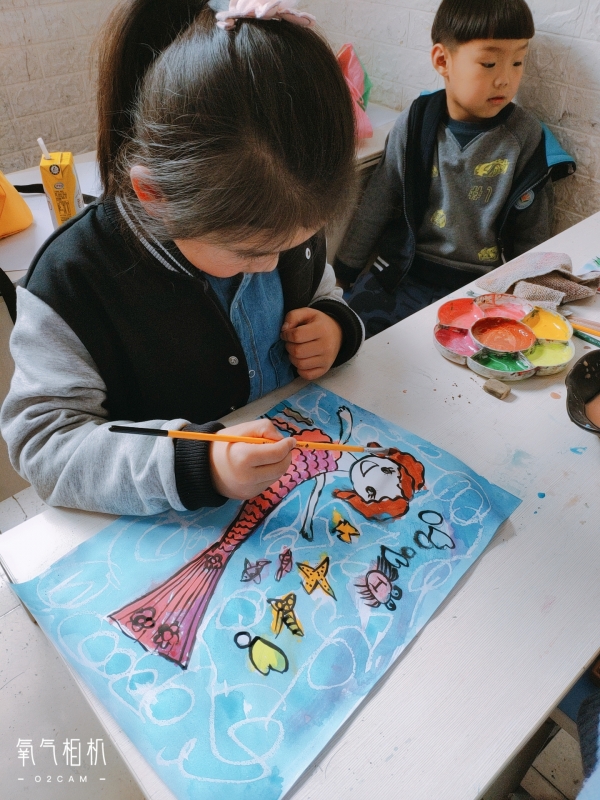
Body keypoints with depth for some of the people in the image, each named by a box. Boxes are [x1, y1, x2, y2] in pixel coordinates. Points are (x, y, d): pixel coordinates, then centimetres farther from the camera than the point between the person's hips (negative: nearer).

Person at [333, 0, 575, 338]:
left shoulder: (526, 136, -2)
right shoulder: (415, 124, -2)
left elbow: (533, 234, 6)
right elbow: (377, 205, 6)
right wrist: (344, 270, 9)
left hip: (484, 285, -1)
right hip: (404, 272, 1)